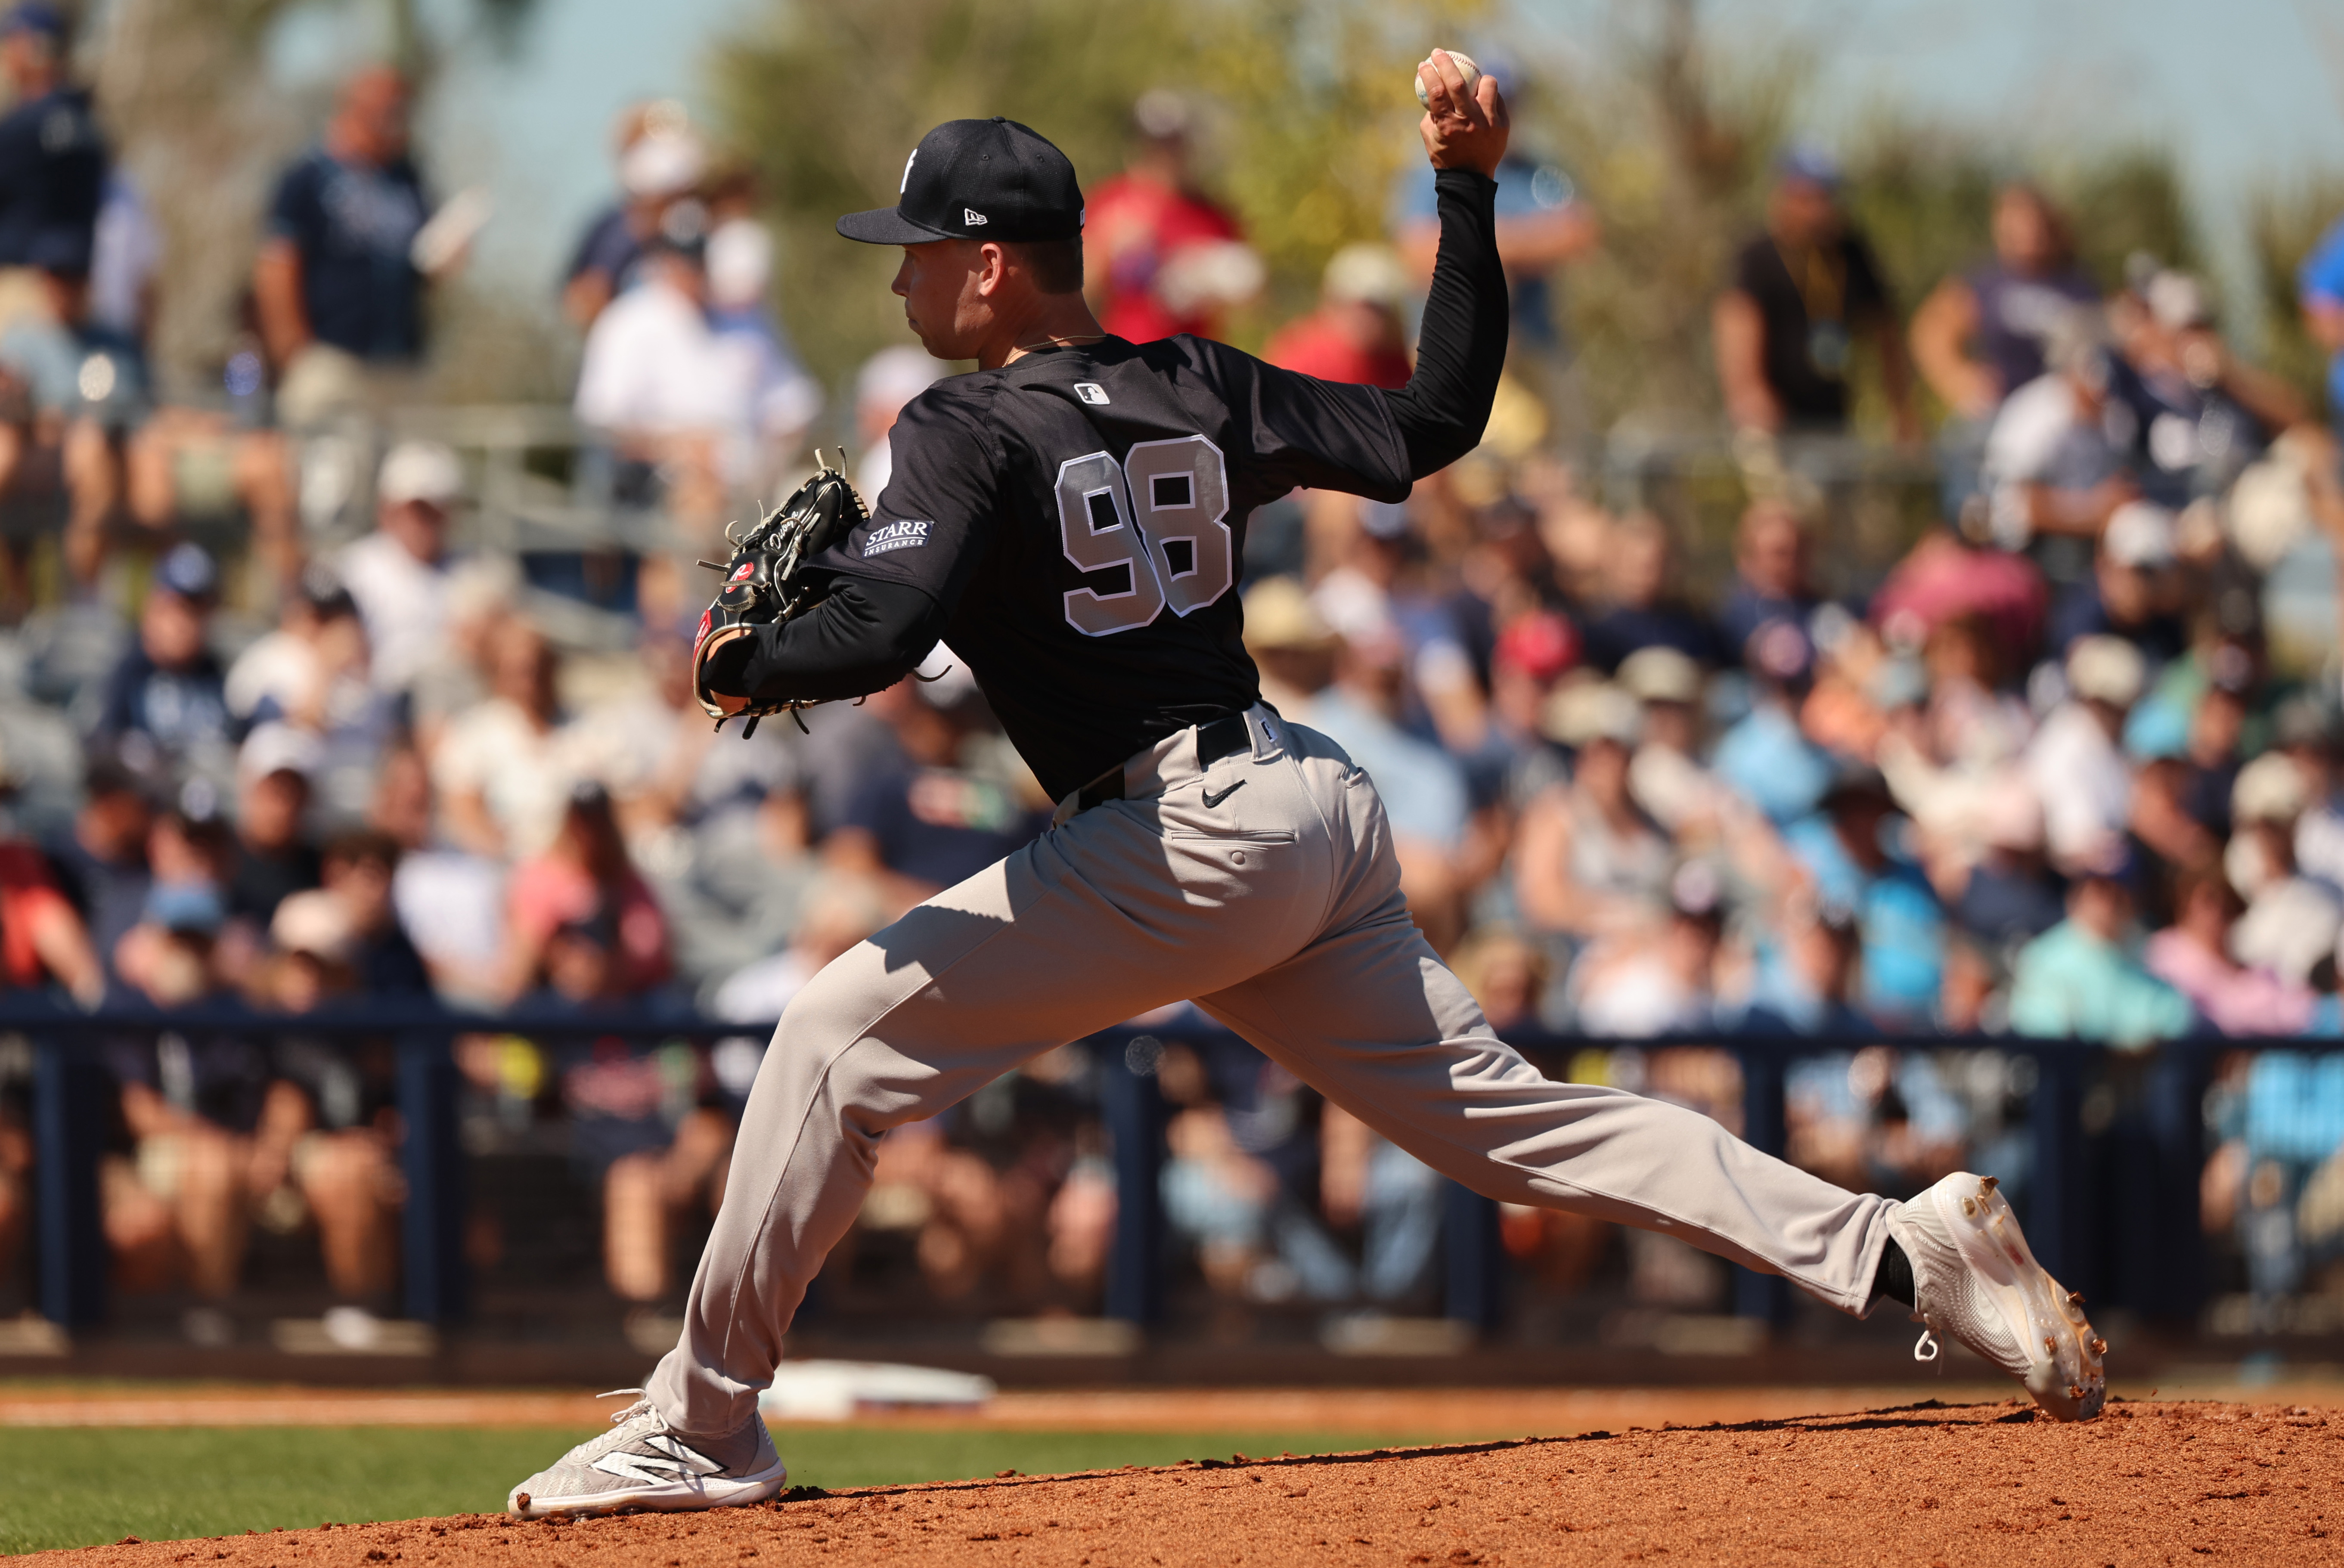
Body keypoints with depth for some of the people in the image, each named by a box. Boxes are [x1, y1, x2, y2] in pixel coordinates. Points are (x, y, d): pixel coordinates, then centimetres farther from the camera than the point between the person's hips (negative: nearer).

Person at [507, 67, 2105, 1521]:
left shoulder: (973, 431, -8)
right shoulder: (1197, 390, 13)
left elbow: (877, 636, -23)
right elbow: (1436, 421, 17)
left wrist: (740, 667, -4)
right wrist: (1470, 197, 22)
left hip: (1180, 837, -8)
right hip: (1321, 805, 8)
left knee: (848, 1030, -4)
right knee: (1506, 1114, 9)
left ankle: (703, 1429, -4)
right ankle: (1905, 1251, 0)